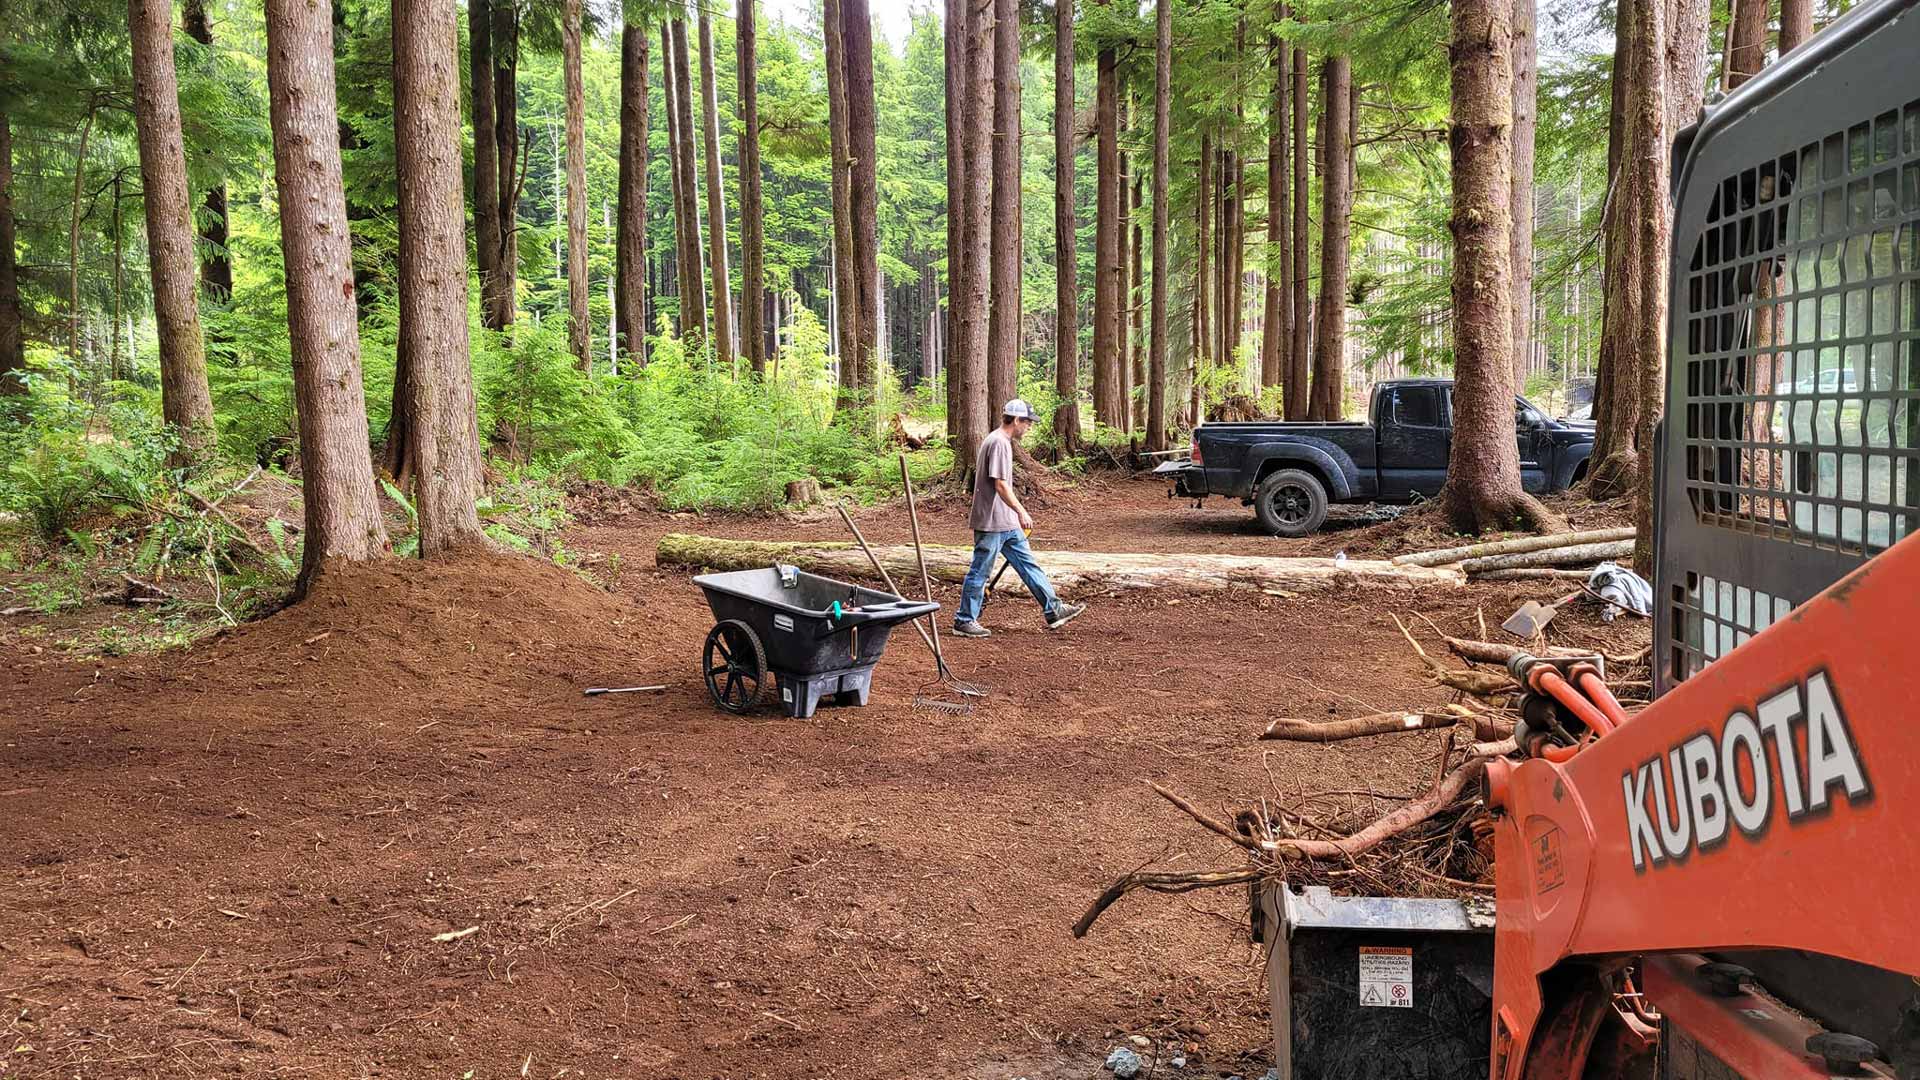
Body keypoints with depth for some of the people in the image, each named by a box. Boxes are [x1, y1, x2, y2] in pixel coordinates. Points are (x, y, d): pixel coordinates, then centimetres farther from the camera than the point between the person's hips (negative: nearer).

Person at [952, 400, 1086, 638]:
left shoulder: (1001, 441, 15)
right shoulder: (999, 443, -17)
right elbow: (1000, 485, -23)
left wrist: (1017, 513, 24)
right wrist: (1021, 511, -17)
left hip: (1007, 522, 10)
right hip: (991, 522, -10)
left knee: (1028, 565, 11)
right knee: (979, 572, -1)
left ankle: (1054, 610, 14)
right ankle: (964, 621, 8)